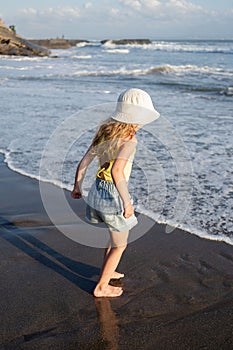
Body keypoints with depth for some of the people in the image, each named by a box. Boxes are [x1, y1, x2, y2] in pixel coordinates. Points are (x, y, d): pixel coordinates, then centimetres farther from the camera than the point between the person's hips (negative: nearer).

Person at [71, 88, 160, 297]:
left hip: (98, 191, 8)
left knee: (114, 235, 30)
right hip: (114, 195, -8)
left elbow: (84, 162, 7)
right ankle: (102, 287, 24)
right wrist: (127, 202, -28)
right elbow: (117, 171, -34)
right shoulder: (129, 140, -20)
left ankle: (107, 271, 48)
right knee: (119, 245, 14)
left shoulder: (105, 132, 3)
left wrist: (77, 187, 19)